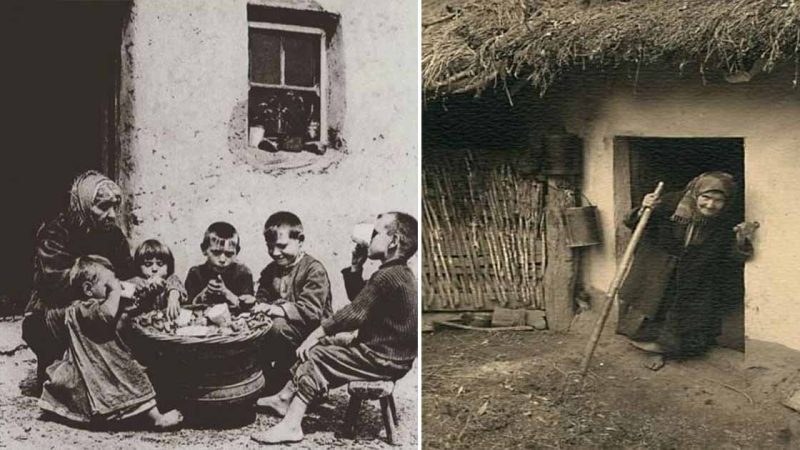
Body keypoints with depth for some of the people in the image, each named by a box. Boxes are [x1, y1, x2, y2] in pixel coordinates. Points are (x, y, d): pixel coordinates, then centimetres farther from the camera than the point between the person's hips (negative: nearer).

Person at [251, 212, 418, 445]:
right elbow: (357, 296, 19)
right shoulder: (399, 273, 9)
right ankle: (285, 398, 21)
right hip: (388, 353, 10)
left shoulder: (387, 276, -23)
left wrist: (317, 333, -13)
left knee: (316, 358, -7)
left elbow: (354, 314, -22)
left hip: (383, 360, -10)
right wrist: (356, 266, 5)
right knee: (323, 346, 16)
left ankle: (291, 426, -6)